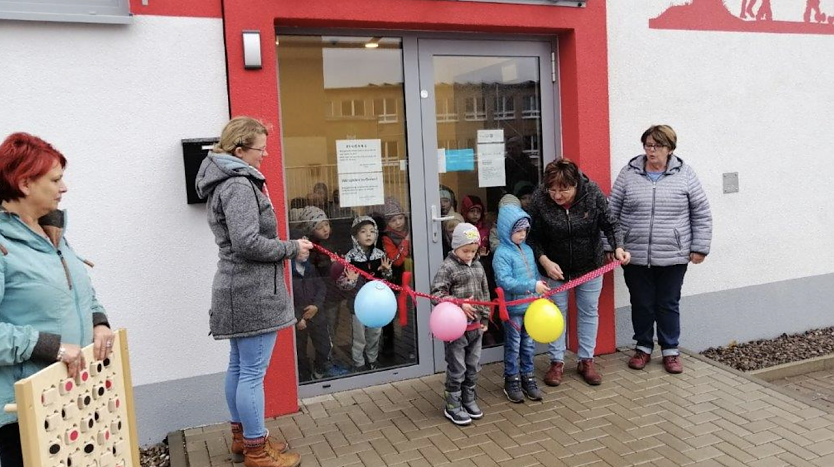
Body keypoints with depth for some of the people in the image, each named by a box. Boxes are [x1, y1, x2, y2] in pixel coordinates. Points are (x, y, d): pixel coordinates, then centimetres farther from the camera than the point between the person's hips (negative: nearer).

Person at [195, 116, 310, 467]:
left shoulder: (225, 182, 15)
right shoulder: (239, 185, -17)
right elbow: (248, 243, -24)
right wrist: (291, 248, -13)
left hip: (238, 291, 11)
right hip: (253, 292, -11)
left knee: (239, 365, 18)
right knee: (253, 371, -1)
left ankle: (241, 438, 32)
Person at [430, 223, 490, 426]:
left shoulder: (478, 266, 8)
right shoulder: (448, 267, -13)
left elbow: (485, 293, 15)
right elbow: (436, 293, -19)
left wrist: (484, 318, 13)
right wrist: (460, 305, -27)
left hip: (475, 326, 7)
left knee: (473, 367, 16)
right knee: (457, 369, 2)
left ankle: (469, 401, 32)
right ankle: (453, 406, 16)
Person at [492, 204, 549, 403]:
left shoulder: (527, 250, 7)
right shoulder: (502, 253, -16)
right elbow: (505, 281, -25)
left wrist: (542, 291, 3)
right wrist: (533, 285, -26)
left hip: (531, 306, 6)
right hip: (513, 308, -6)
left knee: (529, 345, 16)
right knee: (513, 346, 8)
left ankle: (527, 378, 30)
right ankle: (511, 381, 23)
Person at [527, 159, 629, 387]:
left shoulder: (593, 193, -21)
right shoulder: (539, 199, -23)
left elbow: (610, 224, -14)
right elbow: (534, 237, -14)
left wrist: (618, 246, -31)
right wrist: (545, 261, -27)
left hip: (589, 265, 1)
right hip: (554, 266, -1)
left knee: (589, 311, 11)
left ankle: (586, 360, 26)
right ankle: (557, 362, 22)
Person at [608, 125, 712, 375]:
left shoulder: (684, 173, 1)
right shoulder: (629, 173, 1)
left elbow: (701, 213, 4)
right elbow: (612, 212, 4)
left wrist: (700, 247, 1)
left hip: (673, 257, 0)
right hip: (635, 257, 1)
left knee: (669, 305, 11)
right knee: (641, 304, 11)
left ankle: (670, 350, 27)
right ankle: (643, 347, 29)